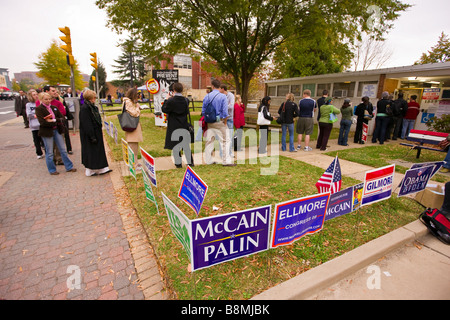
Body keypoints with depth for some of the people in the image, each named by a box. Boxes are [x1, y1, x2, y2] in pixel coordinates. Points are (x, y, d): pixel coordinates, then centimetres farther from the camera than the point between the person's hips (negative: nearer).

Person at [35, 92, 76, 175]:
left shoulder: (54, 107, 10)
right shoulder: (39, 109, -6)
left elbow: (62, 118, 3)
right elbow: (42, 122, -16)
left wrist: (53, 120, -14)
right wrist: (56, 122, -12)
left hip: (56, 130, 5)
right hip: (47, 132, -5)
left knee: (63, 150, 9)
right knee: (49, 153, 4)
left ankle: (69, 167, 19)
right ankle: (52, 170, 17)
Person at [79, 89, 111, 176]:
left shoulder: (93, 107, 10)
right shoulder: (84, 108, -18)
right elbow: (86, 124, -22)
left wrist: (100, 132, 18)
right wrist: (92, 137, -22)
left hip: (96, 132, 9)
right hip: (89, 134, -9)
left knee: (98, 150, 12)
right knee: (91, 152, 0)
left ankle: (100, 169, 20)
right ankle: (89, 171, 12)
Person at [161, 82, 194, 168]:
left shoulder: (170, 101, -14)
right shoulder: (186, 100, -4)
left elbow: (164, 109, -5)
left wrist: (166, 100, 8)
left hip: (173, 126, -3)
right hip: (184, 125, 3)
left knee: (175, 145, 8)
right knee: (186, 145, 12)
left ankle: (178, 163, 12)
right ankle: (190, 162, 17)